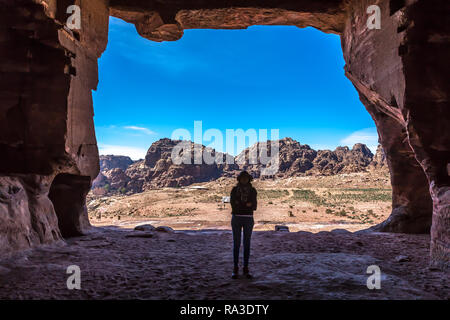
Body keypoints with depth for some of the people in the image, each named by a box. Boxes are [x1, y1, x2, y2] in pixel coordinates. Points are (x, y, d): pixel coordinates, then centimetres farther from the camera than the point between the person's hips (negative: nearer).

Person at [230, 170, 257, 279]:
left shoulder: (253, 190, 3)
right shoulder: (234, 189, 1)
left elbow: (253, 206, -6)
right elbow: (233, 204, -10)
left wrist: (239, 204, -17)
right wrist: (246, 205, -16)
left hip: (248, 219, 1)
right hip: (236, 218, -1)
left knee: (247, 244, 4)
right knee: (236, 244, 1)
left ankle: (246, 269, 14)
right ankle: (235, 269, 11)